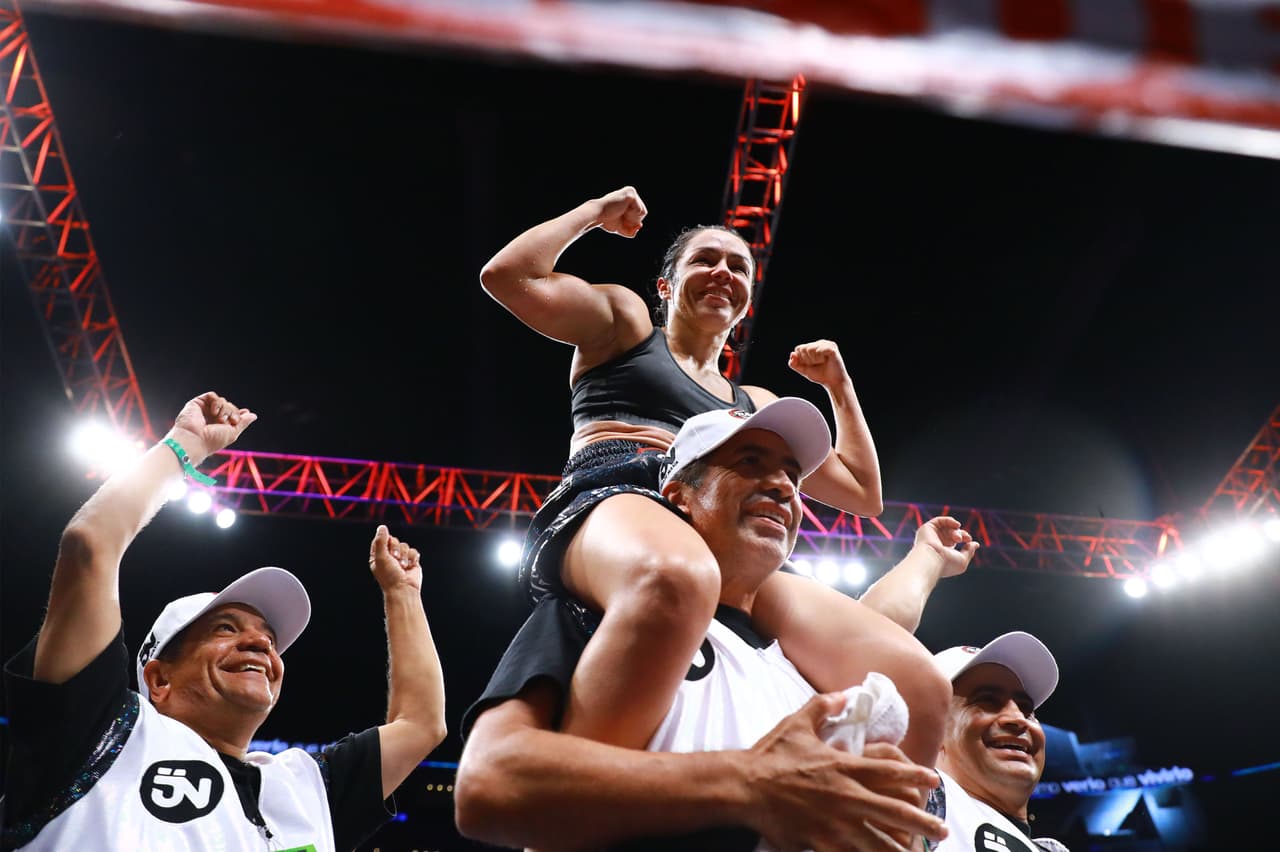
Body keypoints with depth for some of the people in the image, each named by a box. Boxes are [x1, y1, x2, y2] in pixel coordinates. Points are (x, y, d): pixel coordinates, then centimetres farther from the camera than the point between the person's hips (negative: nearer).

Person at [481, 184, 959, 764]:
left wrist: (839, 384, 35)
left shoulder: (754, 405, 37)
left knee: (913, 682, -26)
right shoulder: (625, 321, 26)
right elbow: (506, 275, 10)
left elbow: (863, 495, 37)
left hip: (726, 548, 4)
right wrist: (594, 212, 23)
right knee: (677, 580, -47)